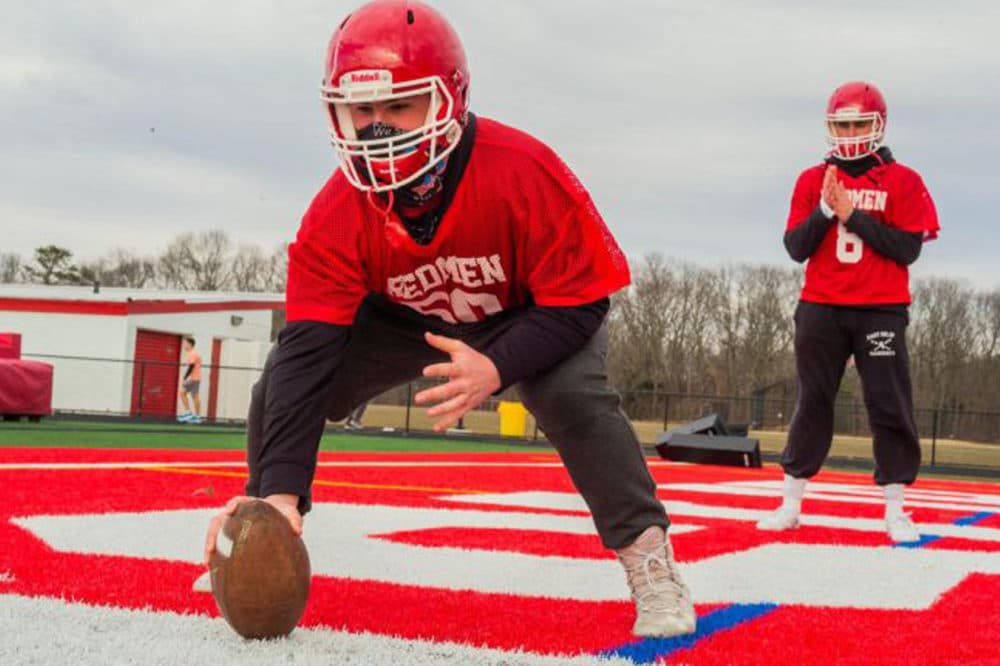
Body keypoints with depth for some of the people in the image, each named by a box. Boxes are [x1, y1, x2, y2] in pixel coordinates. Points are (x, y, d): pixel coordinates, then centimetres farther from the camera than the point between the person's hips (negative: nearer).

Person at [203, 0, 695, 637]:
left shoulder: (525, 175, -38)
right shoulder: (337, 215, -30)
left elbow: (579, 303, -30)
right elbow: (309, 351, -35)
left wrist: (497, 368, -48)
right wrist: (281, 491, -45)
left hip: (530, 312, -3)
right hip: (404, 318, 3)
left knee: (574, 392, -34)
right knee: (284, 377, -10)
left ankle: (650, 561, -20)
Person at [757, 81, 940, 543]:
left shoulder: (903, 182, 1)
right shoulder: (812, 180, 8)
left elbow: (907, 249, -9)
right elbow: (795, 248, 1)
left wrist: (852, 215, -13)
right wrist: (825, 209, -13)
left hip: (880, 310, -2)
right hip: (821, 308, 2)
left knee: (890, 406, -2)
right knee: (812, 402, 6)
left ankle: (896, 511, 4)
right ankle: (790, 504, 11)